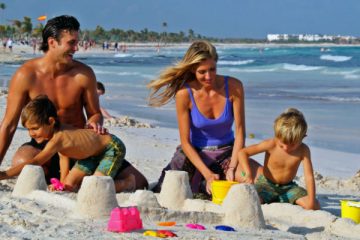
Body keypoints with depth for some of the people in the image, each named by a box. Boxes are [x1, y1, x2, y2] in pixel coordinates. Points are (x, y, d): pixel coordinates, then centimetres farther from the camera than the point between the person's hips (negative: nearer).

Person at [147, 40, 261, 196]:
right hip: (194, 152, -1)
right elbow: (185, 142, -16)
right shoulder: (184, 94, -20)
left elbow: (240, 131, -14)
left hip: (226, 152, 1)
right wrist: (207, 174, -26)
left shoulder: (233, 87, -18)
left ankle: (203, 187, 15)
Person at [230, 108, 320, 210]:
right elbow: (242, 152, -18)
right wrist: (248, 174, -32)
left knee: (315, 206, -16)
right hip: (267, 184, -3)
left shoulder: (303, 150, -14)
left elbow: (309, 177, -17)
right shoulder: (271, 145, -19)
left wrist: (311, 200, -29)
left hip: (288, 187, 3)